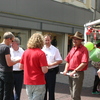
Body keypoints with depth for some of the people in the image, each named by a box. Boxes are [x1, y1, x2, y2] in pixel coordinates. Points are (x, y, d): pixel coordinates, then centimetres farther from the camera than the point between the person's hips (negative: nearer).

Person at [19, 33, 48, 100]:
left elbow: (21, 67, 9)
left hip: (28, 82, 6)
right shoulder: (41, 53, -16)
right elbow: (44, 70, -19)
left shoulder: (25, 52, 1)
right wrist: (46, 67, 1)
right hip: (38, 83, -5)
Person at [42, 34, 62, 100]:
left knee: (51, 89, 6)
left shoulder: (55, 49, -2)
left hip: (51, 71, -3)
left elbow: (60, 61, -7)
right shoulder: (42, 49, 7)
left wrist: (51, 64, -17)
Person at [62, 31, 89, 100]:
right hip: (70, 73, 8)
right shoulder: (73, 49, 16)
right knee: (72, 94, 16)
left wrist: (75, 71, -20)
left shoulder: (83, 49, -9)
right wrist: (66, 70, 3)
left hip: (78, 73, -8)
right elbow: (68, 60, 18)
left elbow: (84, 63, -19)